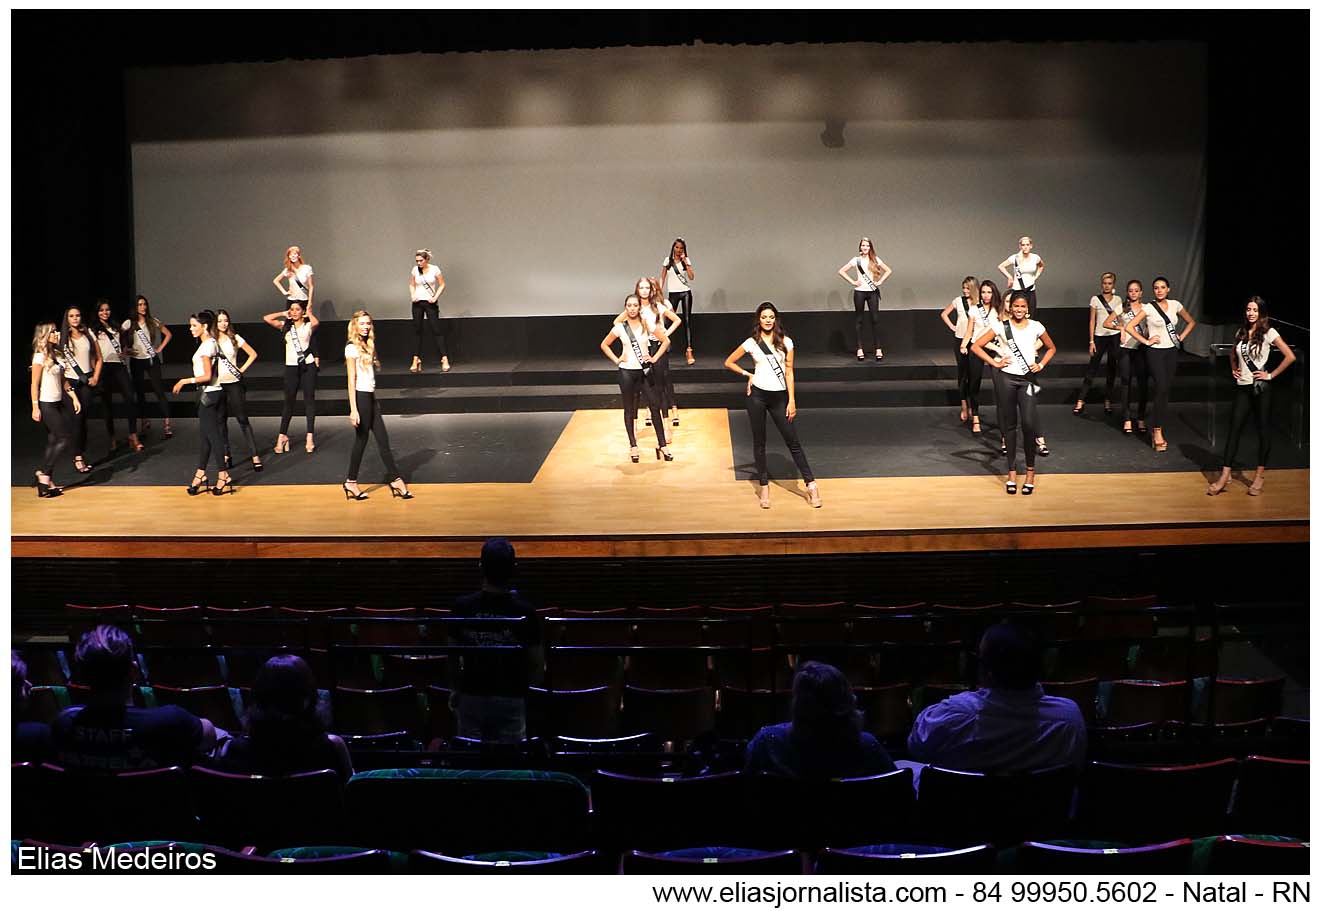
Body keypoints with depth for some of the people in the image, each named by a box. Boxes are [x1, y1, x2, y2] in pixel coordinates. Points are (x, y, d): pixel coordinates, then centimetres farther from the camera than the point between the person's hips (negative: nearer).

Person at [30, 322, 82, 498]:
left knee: (54, 442, 7)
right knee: (65, 438, -8)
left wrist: (74, 397, 9)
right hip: (46, 405, -8)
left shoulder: (55, 354, 12)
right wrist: (35, 407, -16)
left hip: (57, 404, 8)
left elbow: (63, 380, 16)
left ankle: (47, 482, 10)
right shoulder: (40, 357, -12)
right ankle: (44, 473, 0)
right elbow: (35, 384, -13)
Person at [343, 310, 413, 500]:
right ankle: (351, 482, 12)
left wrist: (374, 399, 13)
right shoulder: (352, 348, -10)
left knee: (383, 440, 7)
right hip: (360, 398, -8)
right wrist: (353, 410, -18)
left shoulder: (367, 346, 15)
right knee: (361, 440, 0)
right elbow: (351, 380, -14)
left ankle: (396, 479, 8)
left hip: (370, 398, 8)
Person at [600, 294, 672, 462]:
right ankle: (633, 446, 15)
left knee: (654, 408, -2)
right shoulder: (619, 328, -2)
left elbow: (666, 341, 7)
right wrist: (616, 360, -1)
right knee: (629, 410, 7)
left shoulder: (647, 326, -2)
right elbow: (604, 345, 9)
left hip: (645, 371, 0)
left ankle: (662, 445, 3)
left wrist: (655, 358, -1)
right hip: (627, 372, 0)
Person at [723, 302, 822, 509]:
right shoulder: (751, 343, 1)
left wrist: (791, 400, -3)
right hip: (758, 395, 0)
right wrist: (748, 374, 2)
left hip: (779, 396, 0)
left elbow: (789, 372, 2)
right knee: (759, 442, 6)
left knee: (793, 441, -1)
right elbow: (729, 362, 10)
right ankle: (763, 486, 14)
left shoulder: (786, 342, 3)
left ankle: (811, 485, 0)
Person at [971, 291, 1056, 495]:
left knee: (1029, 424, -12)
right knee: (1009, 425, 6)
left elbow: (1051, 348, 18)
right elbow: (976, 346, 2)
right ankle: (1012, 472, 14)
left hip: (1028, 379, 0)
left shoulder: (1036, 327, 4)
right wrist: (994, 363, -4)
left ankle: (1030, 470, 2)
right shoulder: (1001, 327, 0)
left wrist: (1040, 365, 4)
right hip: (1008, 378, 0)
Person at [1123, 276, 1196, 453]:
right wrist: (1146, 341, -11)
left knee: (1166, 391, 5)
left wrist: (1181, 337, 7)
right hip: (1156, 352, -4)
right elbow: (1129, 327, -11)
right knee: (1161, 389, -13)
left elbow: (1191, 322, 20)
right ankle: (1157, 432, -7)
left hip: (1172, 352, 4)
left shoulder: (1175, 305, 5)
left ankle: (1157, 429, 13)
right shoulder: (1148, 308, -7)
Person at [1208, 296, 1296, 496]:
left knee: (1263, 429, 3)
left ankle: (1260, 474, 13)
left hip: (1260, 388, -5)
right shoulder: (1241, 332, 11)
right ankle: (1225, 476, -1)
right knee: (1234, 429, 0)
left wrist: (1271, 375, -10)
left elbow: (1290, 356, -11)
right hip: (1242, 388, 5)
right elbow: (1233, 354, 31)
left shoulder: (1268, 333, -5)